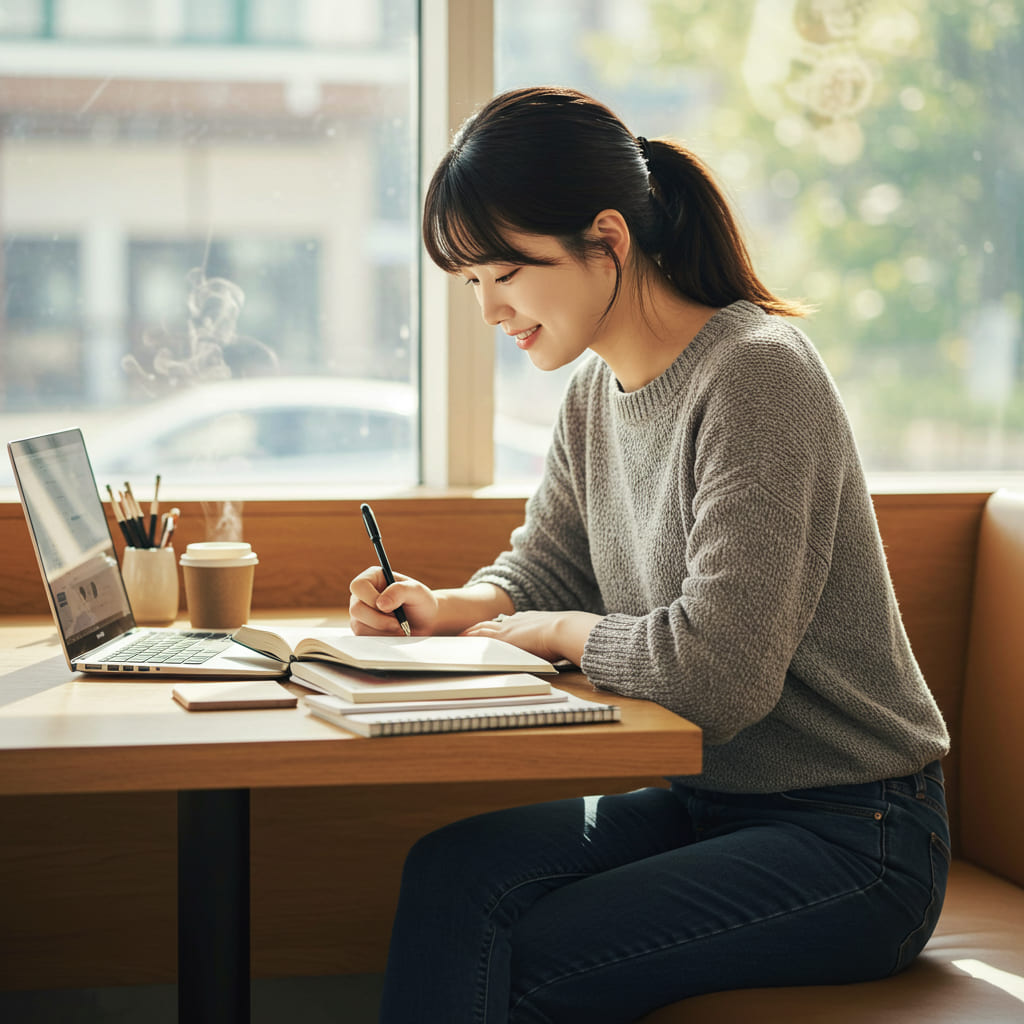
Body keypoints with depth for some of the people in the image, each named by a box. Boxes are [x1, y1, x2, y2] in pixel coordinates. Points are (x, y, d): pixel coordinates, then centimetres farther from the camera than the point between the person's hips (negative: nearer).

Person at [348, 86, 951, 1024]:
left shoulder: (756, 374, -20)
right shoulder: (598, 386, 7)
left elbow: (718, 671, -26)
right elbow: (547, 568, 19)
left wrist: (555, 632, -10)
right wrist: (444, 609, -3)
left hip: (852, 836, -7)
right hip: (706, 802, 7)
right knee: (452, 869, -15)